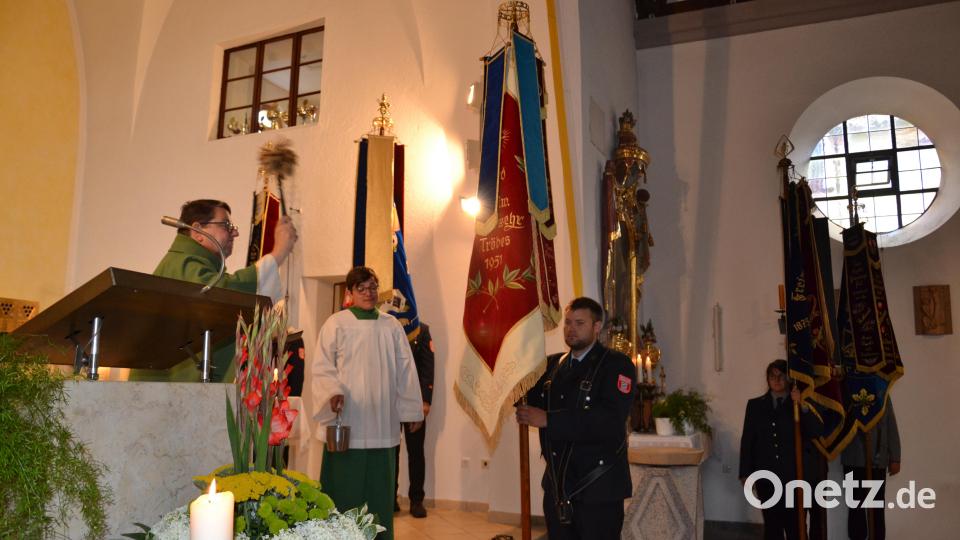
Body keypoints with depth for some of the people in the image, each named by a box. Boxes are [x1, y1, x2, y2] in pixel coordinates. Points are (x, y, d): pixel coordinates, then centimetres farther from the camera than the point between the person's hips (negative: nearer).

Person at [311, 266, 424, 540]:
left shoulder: (391, 325, 10)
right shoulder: (336, 323, 2)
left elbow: (405, 370, 11)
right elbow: (322, 365, -2)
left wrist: (412, 409, 9)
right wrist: (333, 391, -20)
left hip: (382, 421, 3)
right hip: (347, 418, -3)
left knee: (379, 487, 8)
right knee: (345, 485, 1)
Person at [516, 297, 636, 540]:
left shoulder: (617, 364, -9)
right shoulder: (552, 364, 10)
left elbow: (610, 420, -22)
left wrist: (548, 420, -24)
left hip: (599, 488, -5)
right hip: (557, 487, 5)